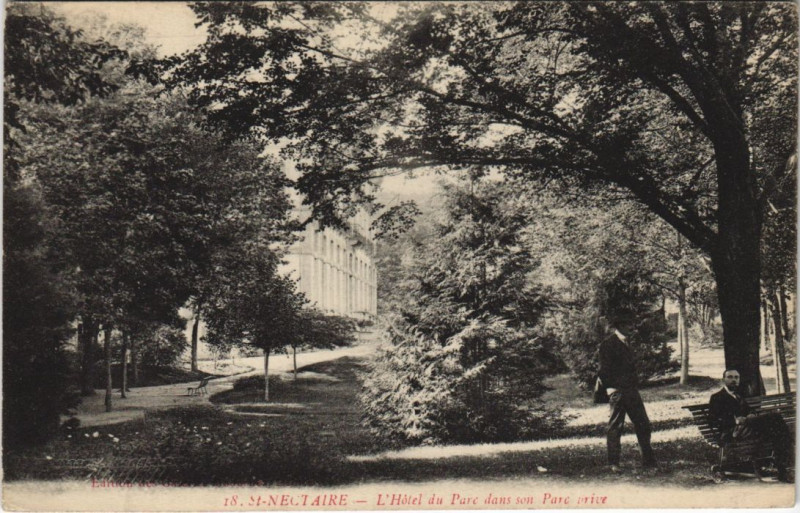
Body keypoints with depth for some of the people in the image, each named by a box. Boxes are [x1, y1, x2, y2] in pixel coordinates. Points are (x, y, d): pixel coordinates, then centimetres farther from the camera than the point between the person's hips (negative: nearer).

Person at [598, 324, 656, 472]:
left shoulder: (624, 343, 19)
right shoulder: (608, 343, -8)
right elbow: (604, 369, -13)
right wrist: (609, 387, -18)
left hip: (631, 389, 9)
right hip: (617, 390, -8)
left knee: (643, 425, 9)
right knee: (615, 426, -3)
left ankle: (649, 461, 18)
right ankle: (613, 463, 3)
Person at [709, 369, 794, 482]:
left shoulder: (738, 397, 36)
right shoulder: (717, 397, 12)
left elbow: (750, 411, 24)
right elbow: (716, 421, -2)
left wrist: (752, 415, -1)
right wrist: (736, 420, -15)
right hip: (731, 433, -7)